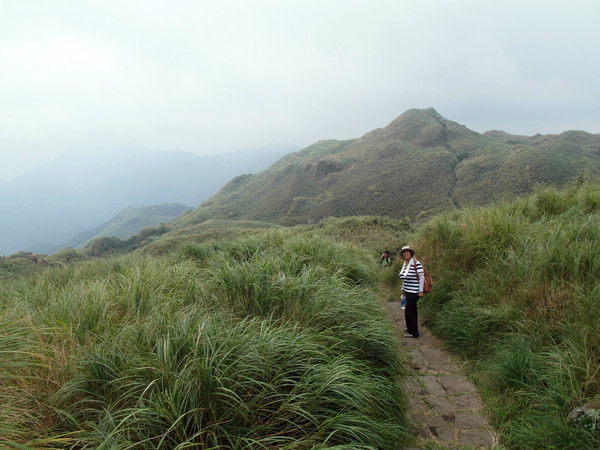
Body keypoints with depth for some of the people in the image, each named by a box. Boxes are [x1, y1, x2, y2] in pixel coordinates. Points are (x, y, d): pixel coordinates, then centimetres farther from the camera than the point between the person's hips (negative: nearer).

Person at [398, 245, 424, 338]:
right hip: (407, 291, 8)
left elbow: (421, 276, -16)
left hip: (413, 291, -8)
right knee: (412, 310, 17)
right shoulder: (405, 264, 10)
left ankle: (413, 333, 4)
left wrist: (421, 291, -16)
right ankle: (412, 329, 28)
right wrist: (403, 289, 19)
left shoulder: (416, 263, -15)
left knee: (409, 311, -5)